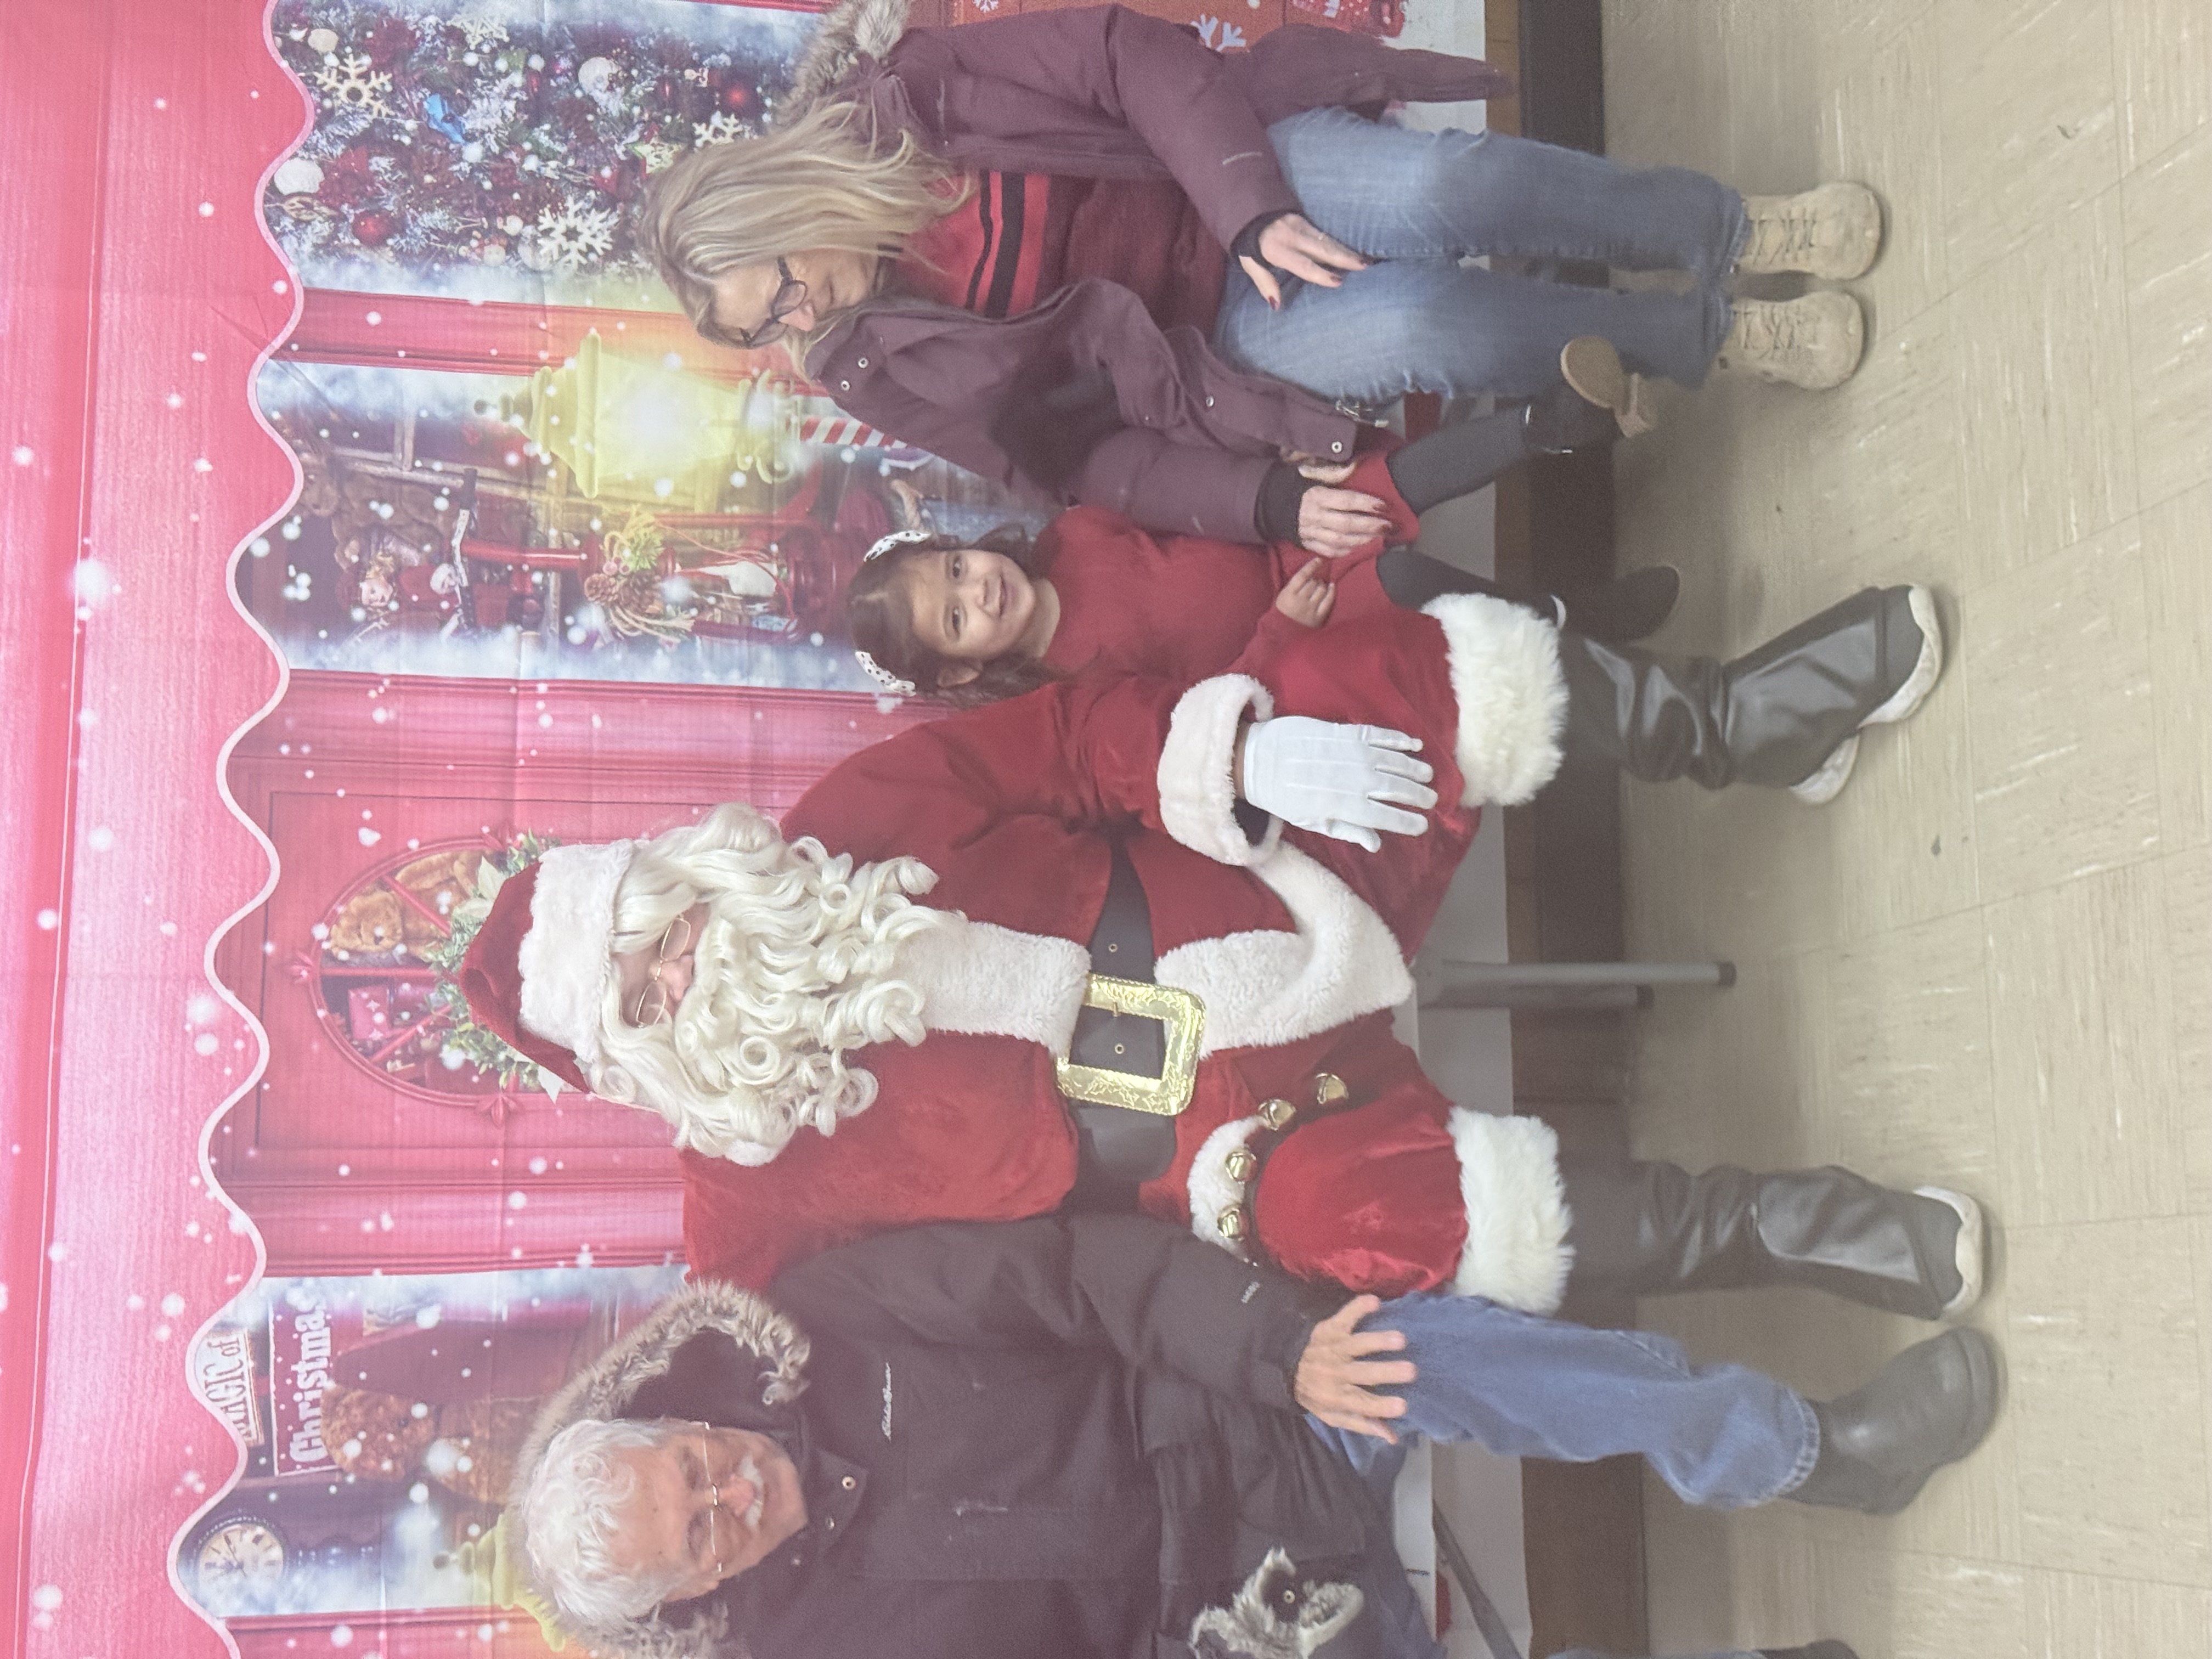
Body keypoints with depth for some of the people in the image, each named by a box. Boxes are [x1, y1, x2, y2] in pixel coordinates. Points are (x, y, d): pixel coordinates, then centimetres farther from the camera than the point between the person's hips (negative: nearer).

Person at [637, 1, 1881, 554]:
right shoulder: (875, 366, -5)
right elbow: (1071, 467, -5)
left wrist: (1253, 209, -23)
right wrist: (1263, 498, -17)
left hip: (1249, 176, 0)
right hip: (1210, 331, 0)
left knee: (1440, 186, -31)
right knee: (1413, 330, -30)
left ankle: (1726, 224, -5)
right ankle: (1705, 334, -6)